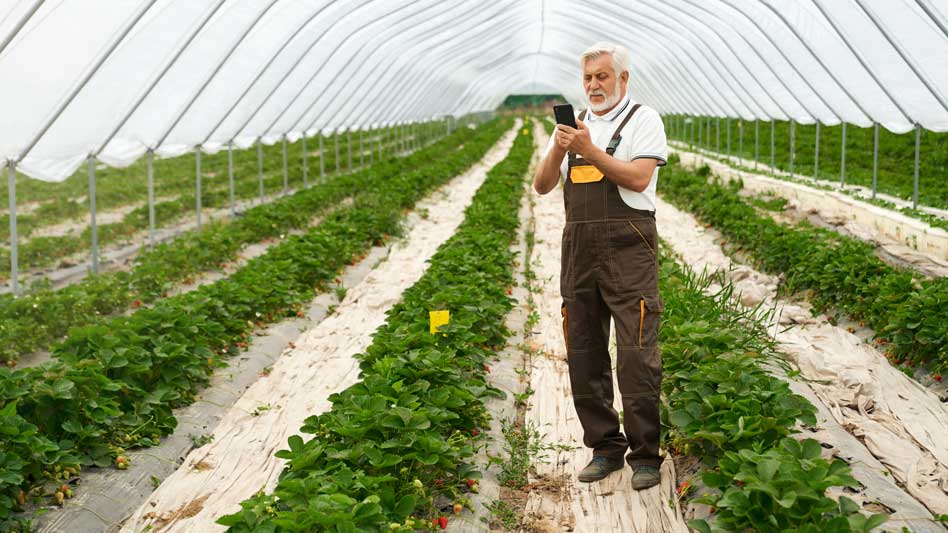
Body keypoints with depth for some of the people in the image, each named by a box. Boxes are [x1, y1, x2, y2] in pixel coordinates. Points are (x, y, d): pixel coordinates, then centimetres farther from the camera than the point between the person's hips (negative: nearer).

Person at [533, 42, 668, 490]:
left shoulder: (643, 119, 2)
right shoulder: (573, 125, 18)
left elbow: (639, 178, -12)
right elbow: (542, 185, 9)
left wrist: (591, 151, -19)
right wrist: (557, 150, -9)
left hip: (628, 246, -5)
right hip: (580, 246, 6)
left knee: (636, 355, -8)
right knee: (584, 353, 7)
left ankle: (645, 455, 2)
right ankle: (605, 447, 18)